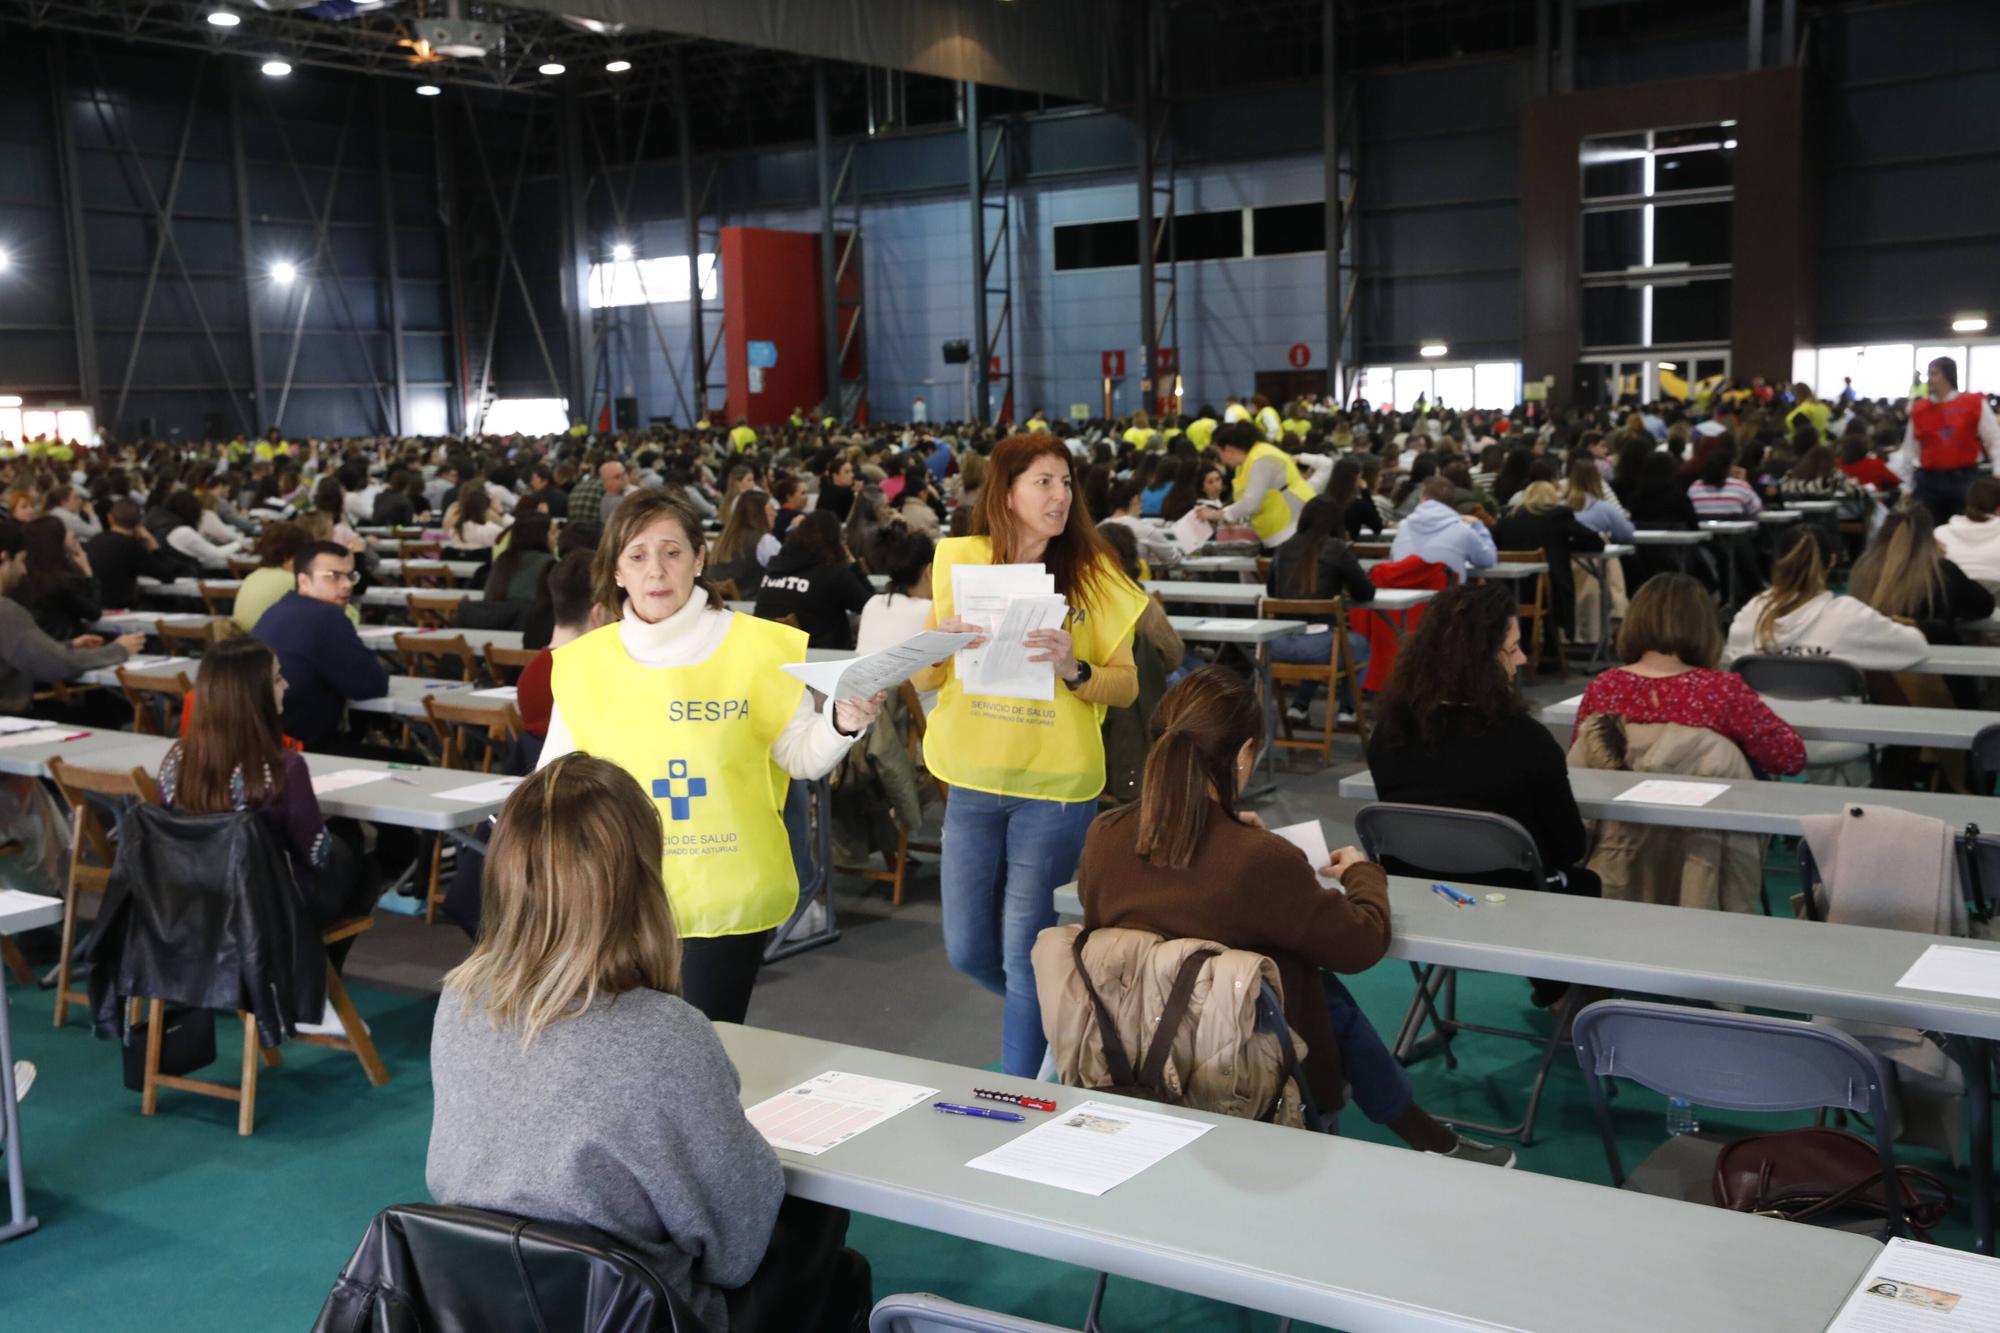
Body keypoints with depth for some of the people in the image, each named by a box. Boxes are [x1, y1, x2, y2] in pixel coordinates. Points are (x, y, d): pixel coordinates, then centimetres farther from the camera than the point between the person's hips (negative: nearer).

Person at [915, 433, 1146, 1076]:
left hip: (1056, 786, -3)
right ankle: (1055, 1011, 40)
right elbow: (925, 681, 4)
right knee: (968, 950, 11)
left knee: (1025, 955, 1)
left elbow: (1127, 685, -3)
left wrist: (1075, 668, -22)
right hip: (974, 780, 3)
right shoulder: (962, 562, 1)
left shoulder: (1091, 573, -4)